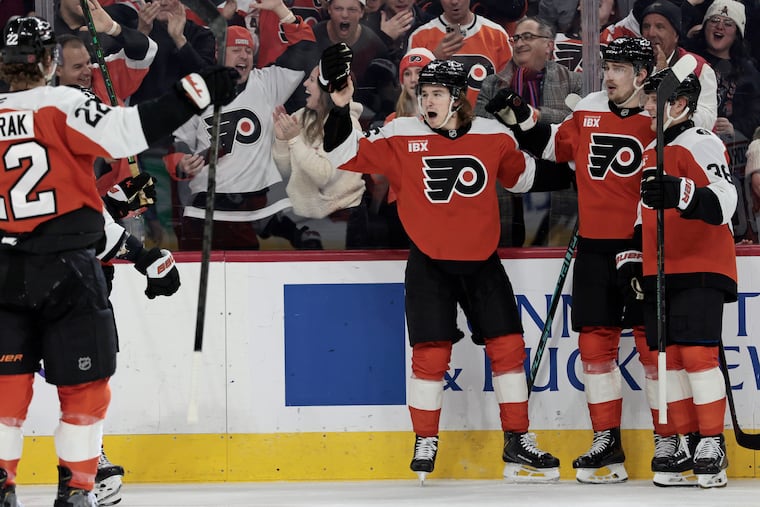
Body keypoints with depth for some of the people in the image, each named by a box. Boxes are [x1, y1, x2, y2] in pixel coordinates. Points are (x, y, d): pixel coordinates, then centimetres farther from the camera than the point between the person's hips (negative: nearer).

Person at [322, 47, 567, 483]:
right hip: (430, 264, -2)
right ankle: (425, 446, 8)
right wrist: (341, 110, -21)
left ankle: (518, 446, 11)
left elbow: (523, 175, 16)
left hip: (482, 262, 2)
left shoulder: (493, 136, 0)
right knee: (431, 353, -7)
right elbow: (345, 155, -9)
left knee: (508, 346, 2)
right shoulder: (401, 137, -7)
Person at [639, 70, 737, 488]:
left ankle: (712, 445, -13)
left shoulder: (701, 144, -10)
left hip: (700, 270, -8)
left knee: (697, 353, -15)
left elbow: (723, 203, -24)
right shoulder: (650, 153, 18)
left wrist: (680, 192, -40)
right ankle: (688, 443, 10)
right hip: (658, 274, 8)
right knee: (670, 357, 5)